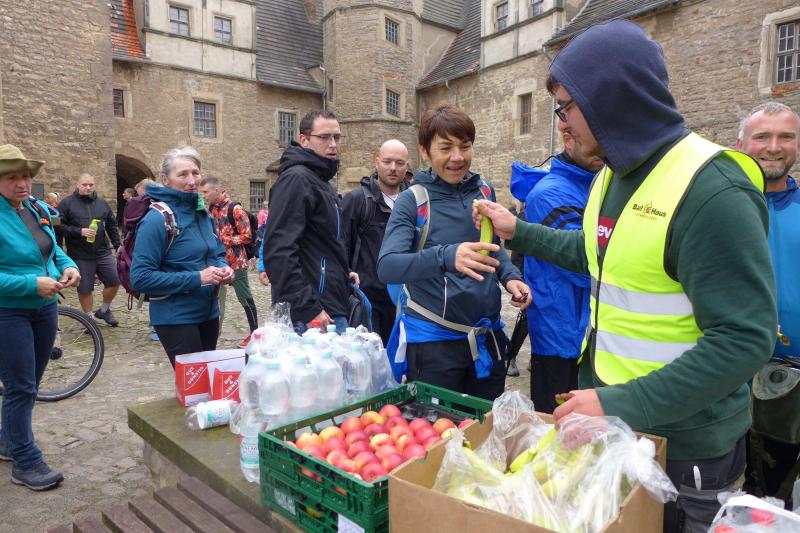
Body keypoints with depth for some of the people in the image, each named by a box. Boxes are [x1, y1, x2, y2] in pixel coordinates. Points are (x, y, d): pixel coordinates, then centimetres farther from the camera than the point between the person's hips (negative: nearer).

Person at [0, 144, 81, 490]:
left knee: (29, 384, 19)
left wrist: (68, 266, -4)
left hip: (45, 308, 7)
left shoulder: (39, 209, 4)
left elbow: (53, 250, 16)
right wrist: (32, 284, -26)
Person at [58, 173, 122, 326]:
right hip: (80, 255, -3)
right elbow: (59, 226, -7)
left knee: (114, 281, 5)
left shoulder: (102, 203, 10)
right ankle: (89, 318, 21)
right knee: (85, 289, 4)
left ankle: (104, 310, 28)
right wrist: (79, 231, -18)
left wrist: (118, 245, 10)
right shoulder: (67, 203, -2)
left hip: (103, 252, 4)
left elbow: (112, 226, 15)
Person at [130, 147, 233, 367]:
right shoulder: (157, 220, -16)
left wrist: (224, 268, -5)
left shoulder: (203, 214, 7)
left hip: (209, 313, 8)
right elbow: (140, 278, -21)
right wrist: (196, 278, -24)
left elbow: (218, 254, 18)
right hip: (176, 319, -7)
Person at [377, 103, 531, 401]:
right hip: (433, 339, -5)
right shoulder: (413, 200, -11)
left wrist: (510, 276, -2)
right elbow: (387, 267, -24)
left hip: (488, 335, 5)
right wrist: (446, 256, -40)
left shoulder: (483, 191, 3)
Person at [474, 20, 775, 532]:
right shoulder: (615, 175, 3)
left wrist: (623, 406, -29)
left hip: (680, 442, -8)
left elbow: (744, 340, -26)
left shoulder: (713, 192, -24)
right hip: (606, 408, 8)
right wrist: (518, 231, 15)